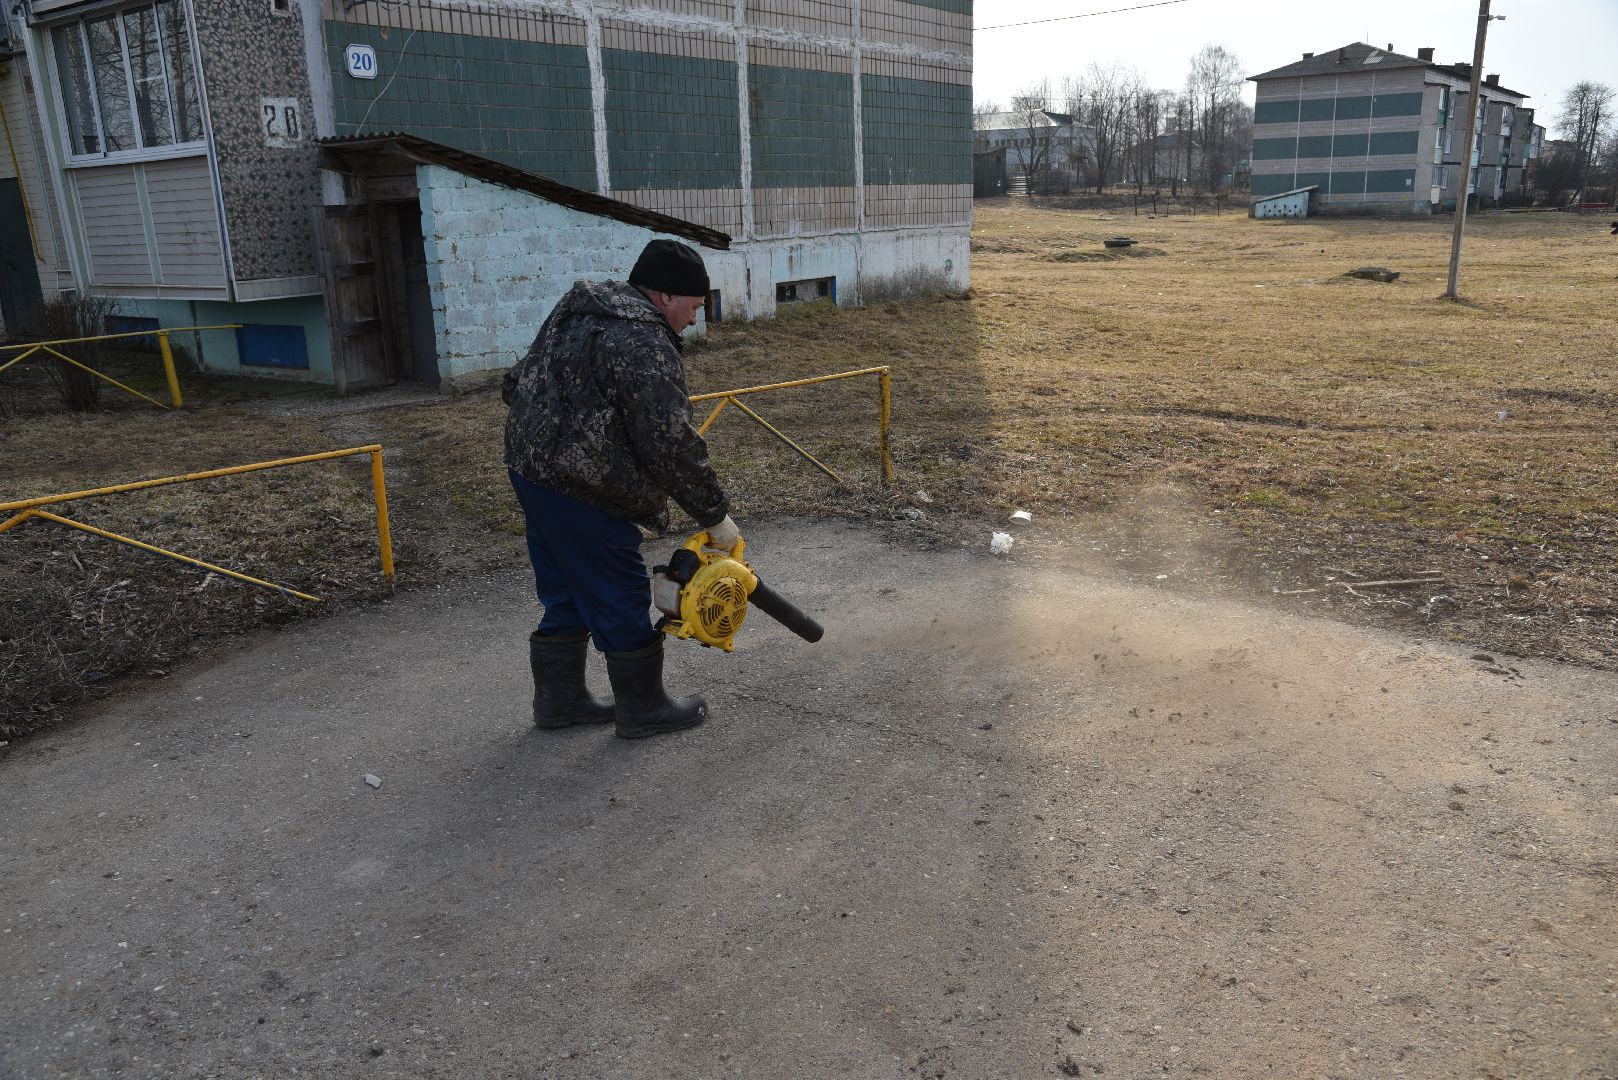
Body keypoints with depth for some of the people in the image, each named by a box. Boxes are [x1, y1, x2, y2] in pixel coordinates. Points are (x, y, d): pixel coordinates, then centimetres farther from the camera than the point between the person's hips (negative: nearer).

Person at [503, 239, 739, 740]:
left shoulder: (583, 306, 11)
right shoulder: (644, 345, -20)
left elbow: (521, 381, 20)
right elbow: (672, 445, -23)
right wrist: (716, 515, -15)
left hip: (529, 462, 10)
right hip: (580, 490, -10)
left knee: (566, 594, 19)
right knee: (621, 599, 5)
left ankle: (559, 700, 30)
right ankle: (643, 709, 19)